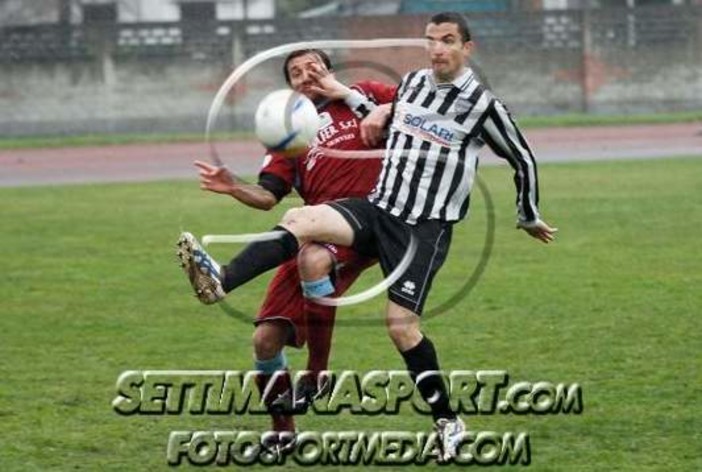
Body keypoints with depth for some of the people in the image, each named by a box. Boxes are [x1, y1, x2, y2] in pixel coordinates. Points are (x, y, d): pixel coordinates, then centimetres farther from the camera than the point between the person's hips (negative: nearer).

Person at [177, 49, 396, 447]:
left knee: (313, 260, -39)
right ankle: (283, 432, 17)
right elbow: (267, 196, 12)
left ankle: (317, 376, -25)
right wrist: (234, 188, -10)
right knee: (267, 338, -3)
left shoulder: (361, 98, 12)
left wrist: (345, 94, -5)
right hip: (313, 236, 5)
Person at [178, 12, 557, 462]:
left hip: (426, 227, -5)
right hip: (378, 207, 5)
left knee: (401, 322, -12)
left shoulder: (483, 105, -7)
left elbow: (523, 159, 6)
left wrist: (530, 218, 15)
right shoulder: (411, 82, 7)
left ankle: (449, 422, 2)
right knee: (299, 220, -21)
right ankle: (221, 281, -34)